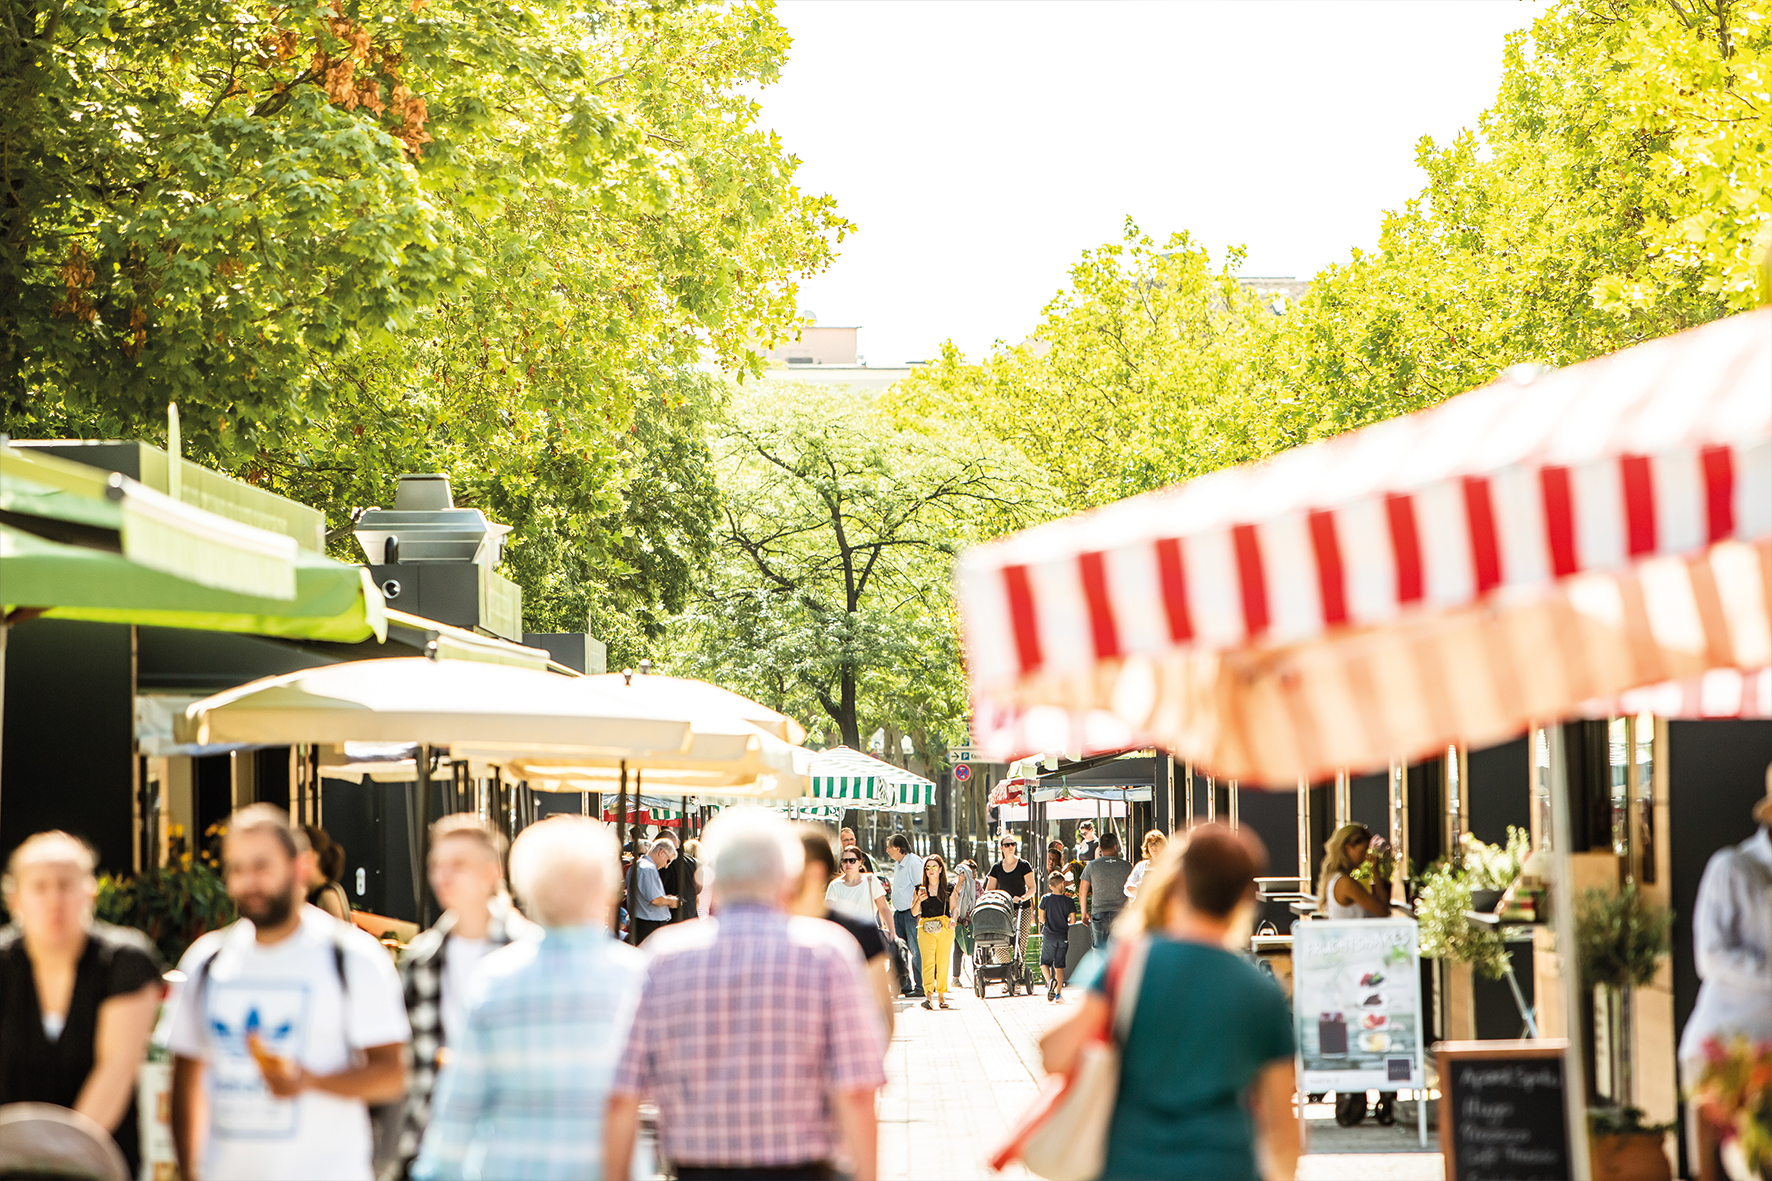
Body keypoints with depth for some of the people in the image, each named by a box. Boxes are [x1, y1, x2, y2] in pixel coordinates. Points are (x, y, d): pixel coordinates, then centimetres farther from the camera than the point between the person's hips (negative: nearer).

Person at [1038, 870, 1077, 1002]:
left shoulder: (1045, 899, -5)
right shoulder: (1068, 901, -5)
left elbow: (1042, 919, -2)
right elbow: (1073, 920, -2)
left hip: (1049, 937, -1)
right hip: (1063, 938, 1)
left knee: (1045, 962, 12)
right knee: (1059, 965, 8)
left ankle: (1050, 980, -17)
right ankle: (1058, 992, 5)